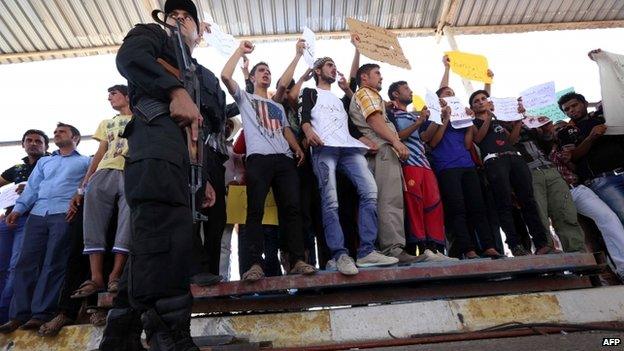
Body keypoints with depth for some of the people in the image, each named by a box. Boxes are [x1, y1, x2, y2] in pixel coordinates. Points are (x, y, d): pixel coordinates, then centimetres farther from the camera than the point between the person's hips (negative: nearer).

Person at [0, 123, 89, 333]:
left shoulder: (85, 162, 14)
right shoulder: (44, 162, 30)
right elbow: (32, 187, 20)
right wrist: (18, 209, 6)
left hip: (64, 214, -5)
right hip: (37, 214, 5)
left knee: (54, 265, -9)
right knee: (26, 263, -3)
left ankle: (42, 314, -8)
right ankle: (19, 314, 0)